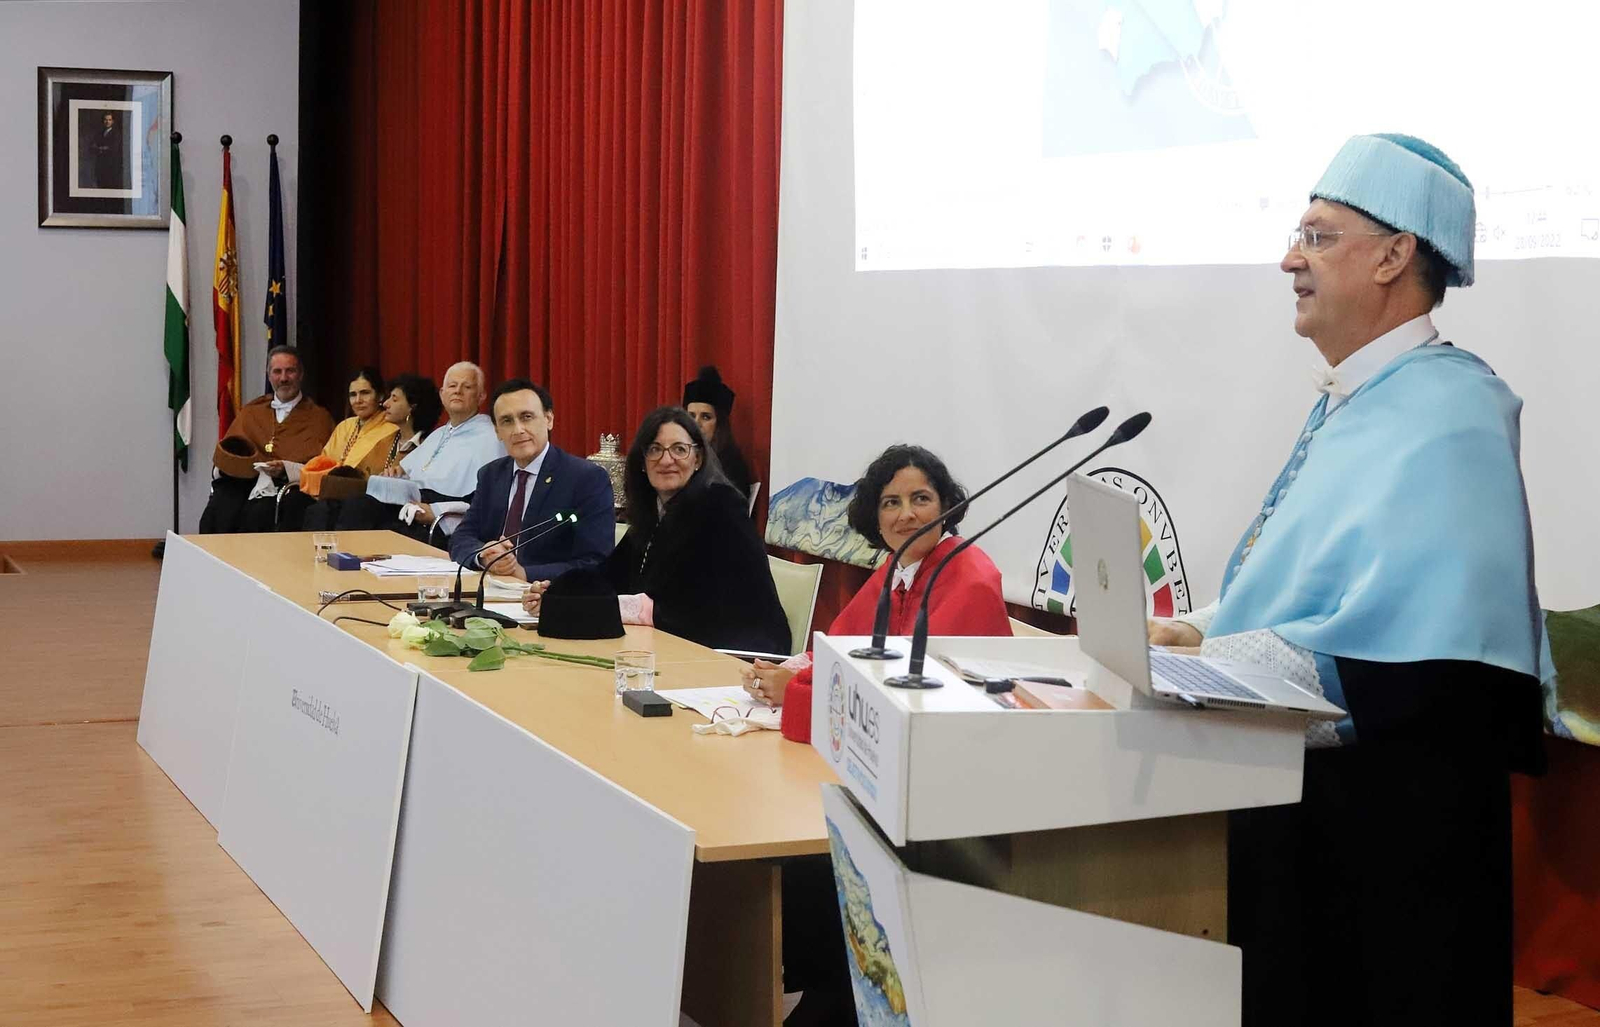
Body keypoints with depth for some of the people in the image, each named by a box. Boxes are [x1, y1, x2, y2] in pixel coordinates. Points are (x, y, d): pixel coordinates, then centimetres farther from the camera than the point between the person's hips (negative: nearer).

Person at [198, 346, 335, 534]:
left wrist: (285, 469, -17)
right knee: (215, 515, -29)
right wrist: (227, 464, -2)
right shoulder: (251, 411, 26)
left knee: (256, 516, -35)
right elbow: (226, 450, 22)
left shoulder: (317, 418, 12)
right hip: (239, 479, 3)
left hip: (284, 484, -3)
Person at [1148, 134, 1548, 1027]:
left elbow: (1387, 646, -28)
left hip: (1383, 814, -9)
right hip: (1299, 787, 10)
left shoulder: (1444, 417, -18)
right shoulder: (1352, 405, 14)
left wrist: (1201, 662, -24)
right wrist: (1197, 632, 6)